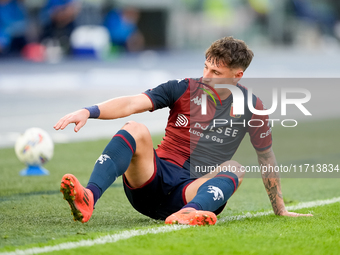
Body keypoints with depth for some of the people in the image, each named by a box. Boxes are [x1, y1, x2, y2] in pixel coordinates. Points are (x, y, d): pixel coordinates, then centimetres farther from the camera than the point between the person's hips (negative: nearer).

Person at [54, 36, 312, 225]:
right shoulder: (183, 89, 3)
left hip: (194, 192, 0)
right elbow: (132, 104, -9)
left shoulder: (250, 106, 6)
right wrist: (88, 111, -26)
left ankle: (186, 214, -57)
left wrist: (280, 210, 20)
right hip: (155, 177, 0)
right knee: (136, 130, -27)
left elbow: (267, 157, 16)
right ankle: (88, 199, -50)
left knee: (234, 169, -28)